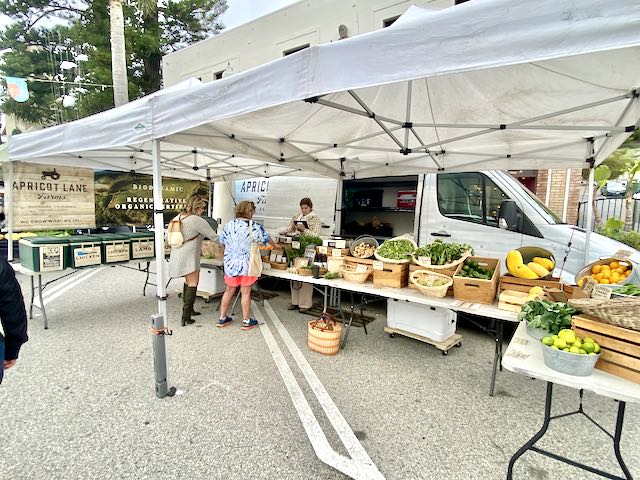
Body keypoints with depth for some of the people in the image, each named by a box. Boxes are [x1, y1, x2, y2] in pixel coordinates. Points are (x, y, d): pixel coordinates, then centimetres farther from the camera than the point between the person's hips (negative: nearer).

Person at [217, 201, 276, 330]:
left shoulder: (229, 225, 2)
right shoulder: (254, 226, -11)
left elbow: (221, 241, 12)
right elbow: (266, 238, 3)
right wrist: (274, 245, 24)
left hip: (230, 264, 4)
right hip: (246, 265, -4)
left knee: (229, 291, 16)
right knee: (246, 293, 6)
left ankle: (222, 318, 26)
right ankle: (246, 321, 17)